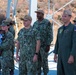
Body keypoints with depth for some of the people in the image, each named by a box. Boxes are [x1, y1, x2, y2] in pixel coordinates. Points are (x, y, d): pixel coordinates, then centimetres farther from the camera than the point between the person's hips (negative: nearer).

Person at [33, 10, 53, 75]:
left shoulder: (47, 23, -7)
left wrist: (48, 45, -15)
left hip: (44, 46, -5)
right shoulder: (35, 23, 10)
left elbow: (50, 35, -10)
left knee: (44, 61, 0)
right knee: (37, 61, 8)